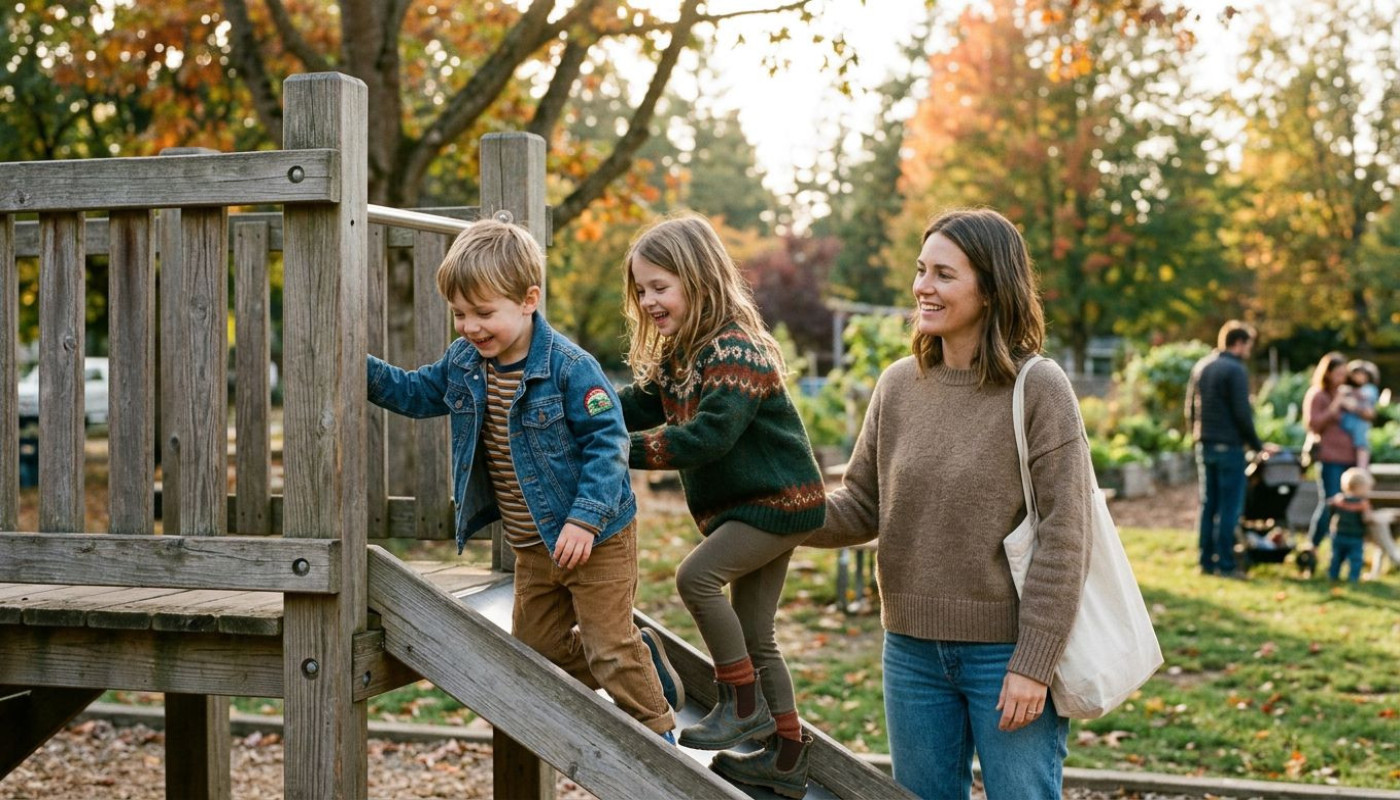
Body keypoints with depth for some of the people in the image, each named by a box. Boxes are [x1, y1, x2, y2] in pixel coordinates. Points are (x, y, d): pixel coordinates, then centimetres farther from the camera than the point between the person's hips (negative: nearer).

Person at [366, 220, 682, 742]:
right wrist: (363, 369, -2)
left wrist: (585, 518, -27)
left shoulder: (569, 367, -22)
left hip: (594, 538, -8)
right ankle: (643, 662, 33)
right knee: (537, 649, 16)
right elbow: (414, 393, 14)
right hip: (534, 547, 8)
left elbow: (607, 441, -21)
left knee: (610, 649, 0)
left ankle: (658, 737, 21)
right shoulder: (462, 364, 0)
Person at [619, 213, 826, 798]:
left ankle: (744, 705, -9)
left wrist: (627, 449, -30)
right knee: (752, 634, 11)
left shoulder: (736, 353, -21)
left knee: (696, 575, -22)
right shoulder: (678, 354, 9)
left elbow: (707, 435, -31)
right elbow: (638, 404, 5)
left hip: (778, 501, -10)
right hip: (743, 503, 10)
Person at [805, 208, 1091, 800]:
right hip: (912, 650, 5)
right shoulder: (898, 384, 3)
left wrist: (1033, 663, -16)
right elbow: (861, 508, 7)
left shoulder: (1038, 388, -12)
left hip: (1007, 653, -5)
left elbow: (1063, 538, -14)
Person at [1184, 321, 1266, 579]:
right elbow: (1242, 413, -14)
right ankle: (1224, 564, -3)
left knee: (1207, 505, 11)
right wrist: (1256, 444, -4)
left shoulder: (1200, 367, 11)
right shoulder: (1235, 370, -12)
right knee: (1229, 507, -3)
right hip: (1229, 446, -7)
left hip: (1203, 446, 7)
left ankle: (1206, 561, 12)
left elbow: (1190, 408, 14)